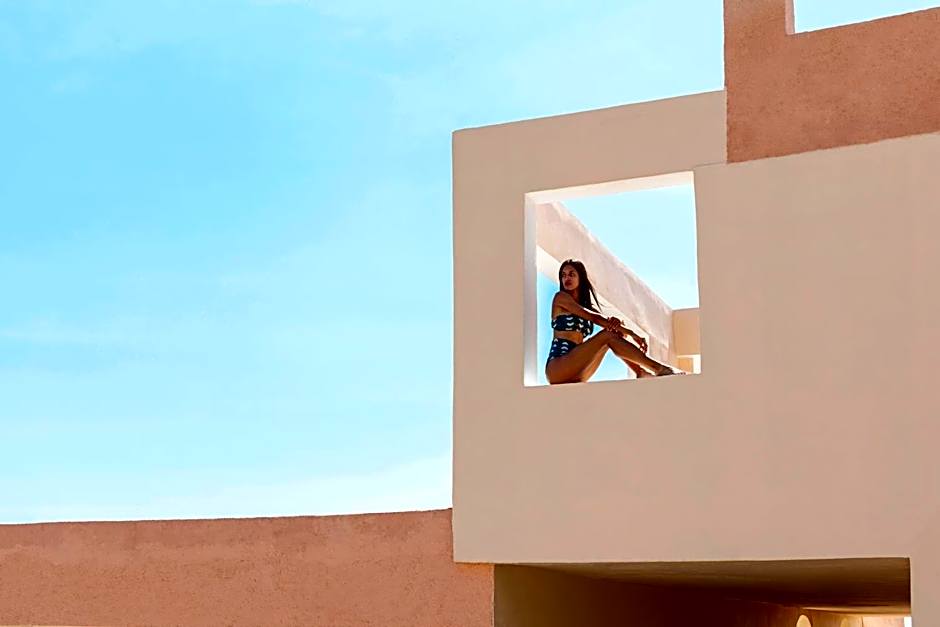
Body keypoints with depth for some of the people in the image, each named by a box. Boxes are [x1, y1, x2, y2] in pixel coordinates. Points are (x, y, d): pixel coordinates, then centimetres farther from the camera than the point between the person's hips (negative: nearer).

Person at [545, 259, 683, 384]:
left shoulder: (587, 303, 21)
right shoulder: (560, 297, 0)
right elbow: (592, 316, -11)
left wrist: (616, 324, -25)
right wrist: (631, 333, -17)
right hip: (556, 368, -6)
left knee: (615, 333, -5)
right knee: (608, 335, -19)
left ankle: (642, 372, -18)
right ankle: (659, 368, -26)